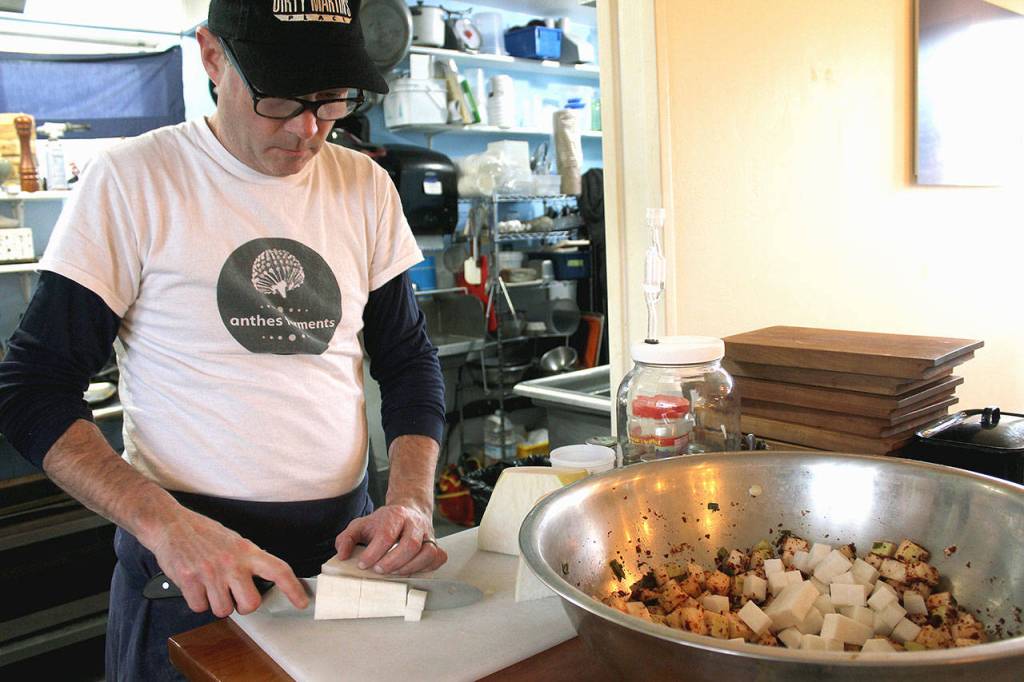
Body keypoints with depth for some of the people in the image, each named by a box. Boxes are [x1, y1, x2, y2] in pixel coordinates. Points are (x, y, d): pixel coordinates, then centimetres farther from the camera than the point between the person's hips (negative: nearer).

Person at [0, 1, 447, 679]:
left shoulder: (366, 188, 2)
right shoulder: (130, 182, -9)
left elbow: (410, 360, 6)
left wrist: (413, 499, -10)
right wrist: (165, 522, -22)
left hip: (346, 543, 4)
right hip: (184, 569, -3)